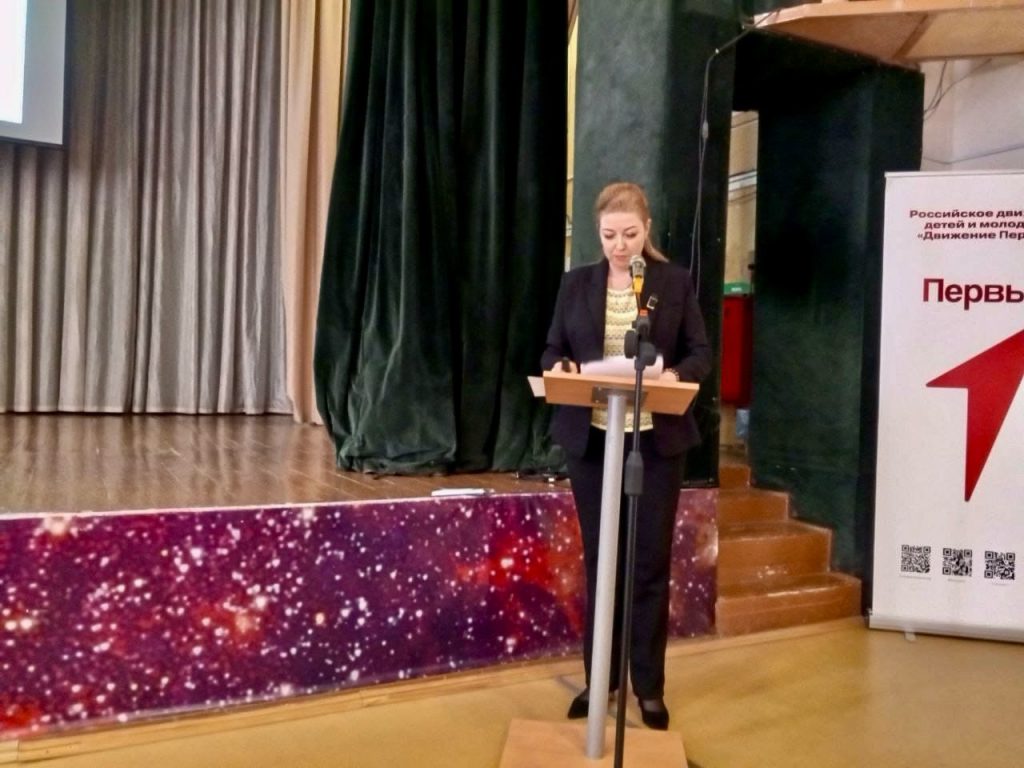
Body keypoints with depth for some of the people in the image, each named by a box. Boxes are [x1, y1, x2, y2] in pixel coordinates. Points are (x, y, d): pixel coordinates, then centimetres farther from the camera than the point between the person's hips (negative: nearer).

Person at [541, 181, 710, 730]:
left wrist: (677, 375, -20)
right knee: (598, 561, 11)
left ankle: (649, 686, 21)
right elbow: (552, 350, 7)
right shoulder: (576, 283, 6)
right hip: (590, 439, 2)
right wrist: (559, 369, -16)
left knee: (650, 564, 5)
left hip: (656, 441, -1)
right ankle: (598, 678, 25)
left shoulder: (675, 282, 2)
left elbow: (701, 354, 1)